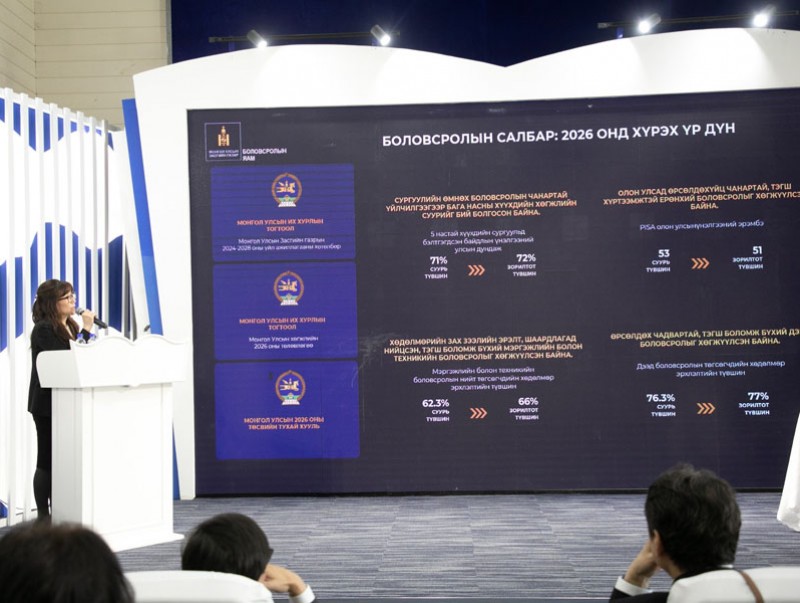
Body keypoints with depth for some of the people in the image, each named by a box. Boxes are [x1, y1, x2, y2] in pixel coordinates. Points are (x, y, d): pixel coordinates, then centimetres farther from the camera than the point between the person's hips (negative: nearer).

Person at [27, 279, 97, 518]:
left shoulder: (70, 326, 13)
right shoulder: (43, 329, -12)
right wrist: (86, 331, -19)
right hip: (48, 403, -8)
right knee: (47, 461, -1)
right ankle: (43, 516, 7)